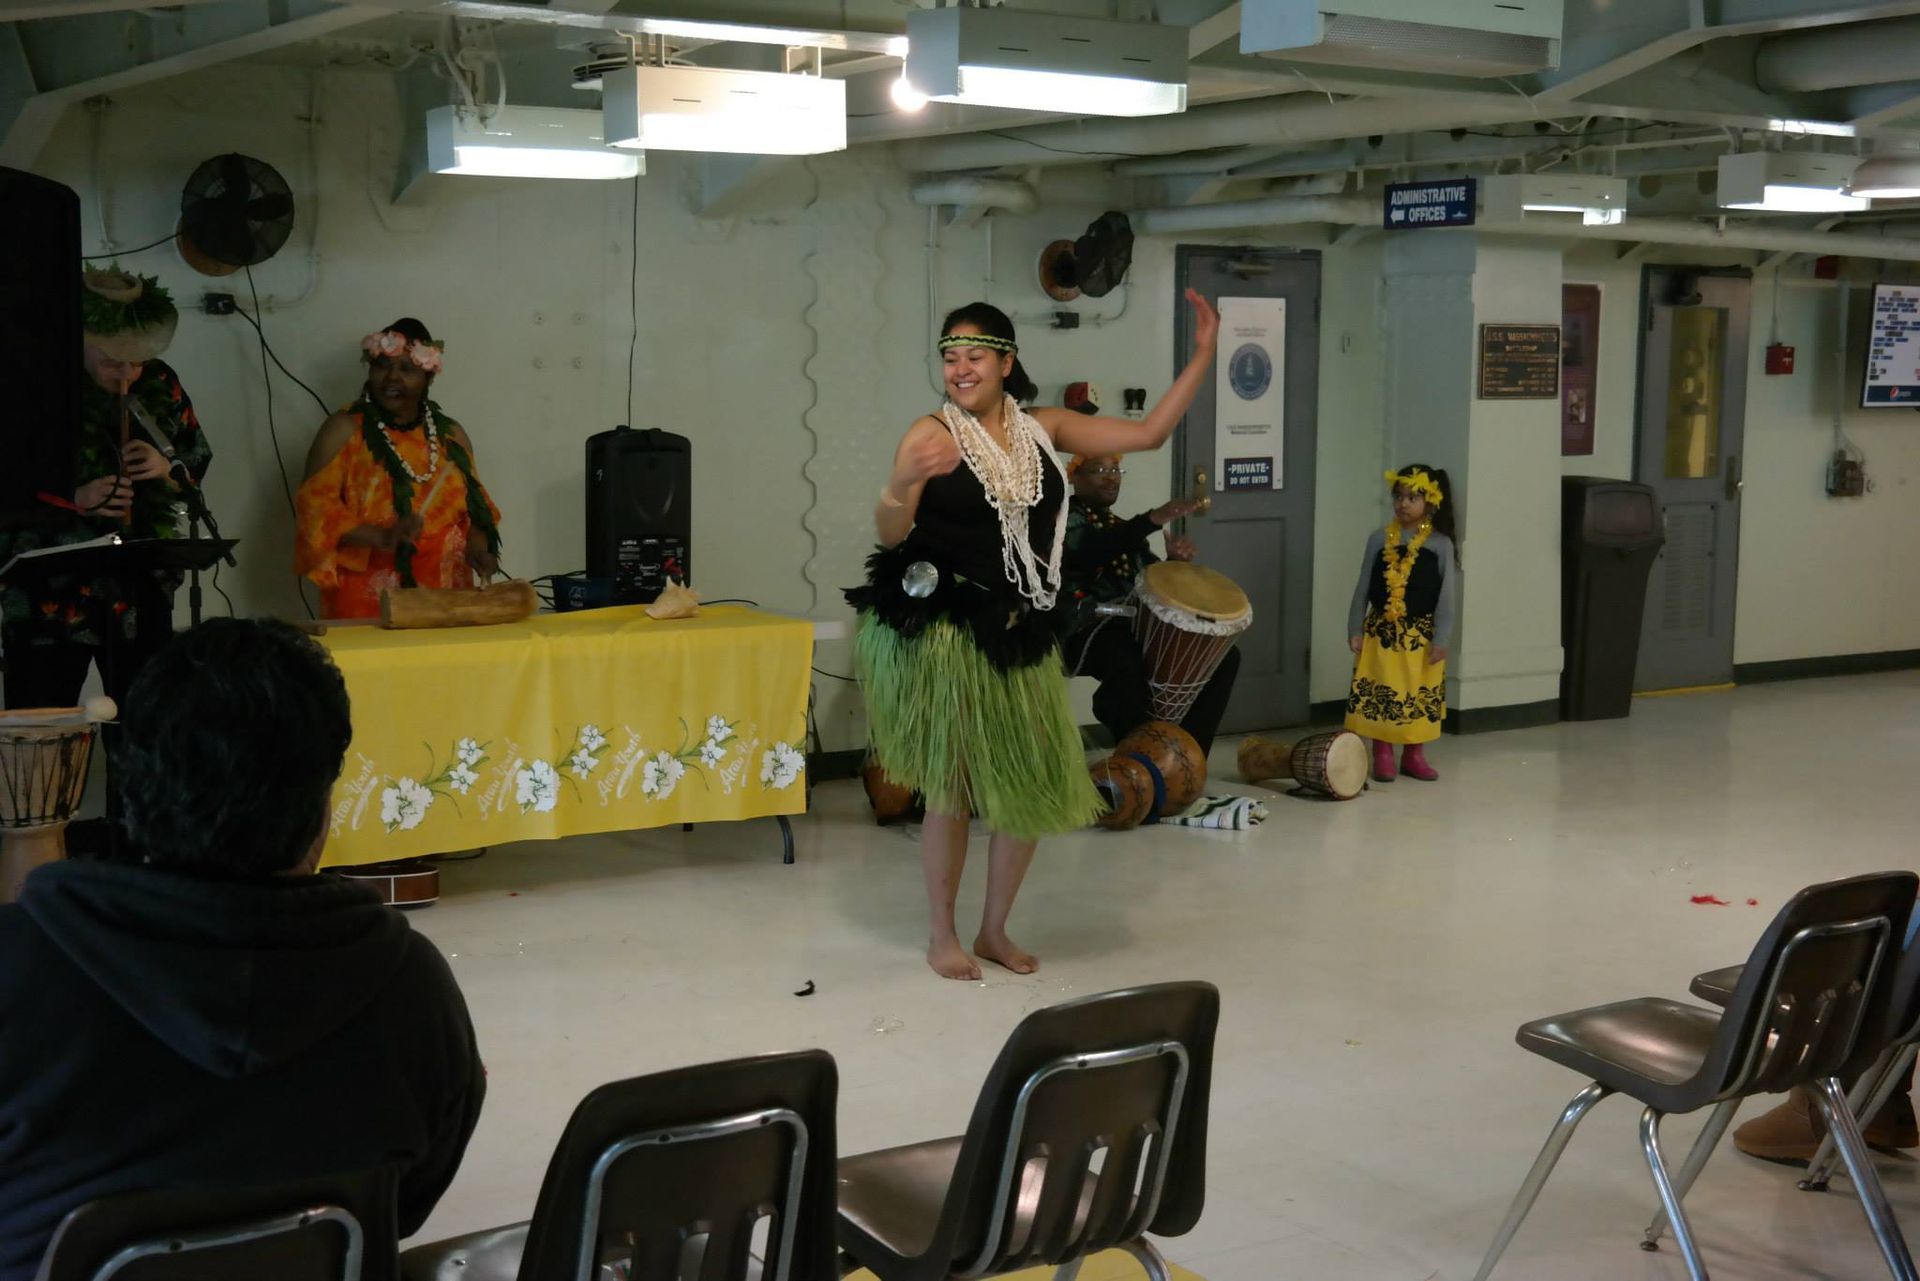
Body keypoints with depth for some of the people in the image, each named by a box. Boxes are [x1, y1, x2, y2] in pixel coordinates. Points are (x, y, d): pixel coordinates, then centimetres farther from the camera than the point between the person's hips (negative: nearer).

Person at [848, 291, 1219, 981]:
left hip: (1019, 636, 5)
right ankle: (941, 937, 20)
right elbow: (890, 535, -15)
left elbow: (1148, 433, 9)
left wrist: (1202, 357, 4)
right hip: (942, 634, -5)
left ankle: (995, 930, 27)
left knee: (1034, 787, 9)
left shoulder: (1044, 429, 7)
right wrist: (903, 483, -36)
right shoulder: (932, 433, -7)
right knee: (952, 792, 1)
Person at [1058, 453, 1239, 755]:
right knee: (1127, 664, -40)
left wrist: (1175, 559, -3)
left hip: (1136, 624, 8)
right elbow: (1091, 552, -20)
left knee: (1224, 655, -5)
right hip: (1087, 629, -8)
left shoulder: (1123, 528, 26)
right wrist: (1152, 520, -31)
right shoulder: (1066, 518, 3)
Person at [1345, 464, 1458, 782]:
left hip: (1421, 634, -1)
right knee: (1379, 694, 3)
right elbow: (1363, 587, 4)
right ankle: (1383, 754, 14)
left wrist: (1441, 638, -10)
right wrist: (1355, 629, 0)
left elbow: (1447, 595, -5)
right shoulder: (1380, 539, 1)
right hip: (1381, 631, 1)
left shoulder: (1441, 545, -4)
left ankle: (1414, 754, 21)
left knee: (1420, 696, 7)